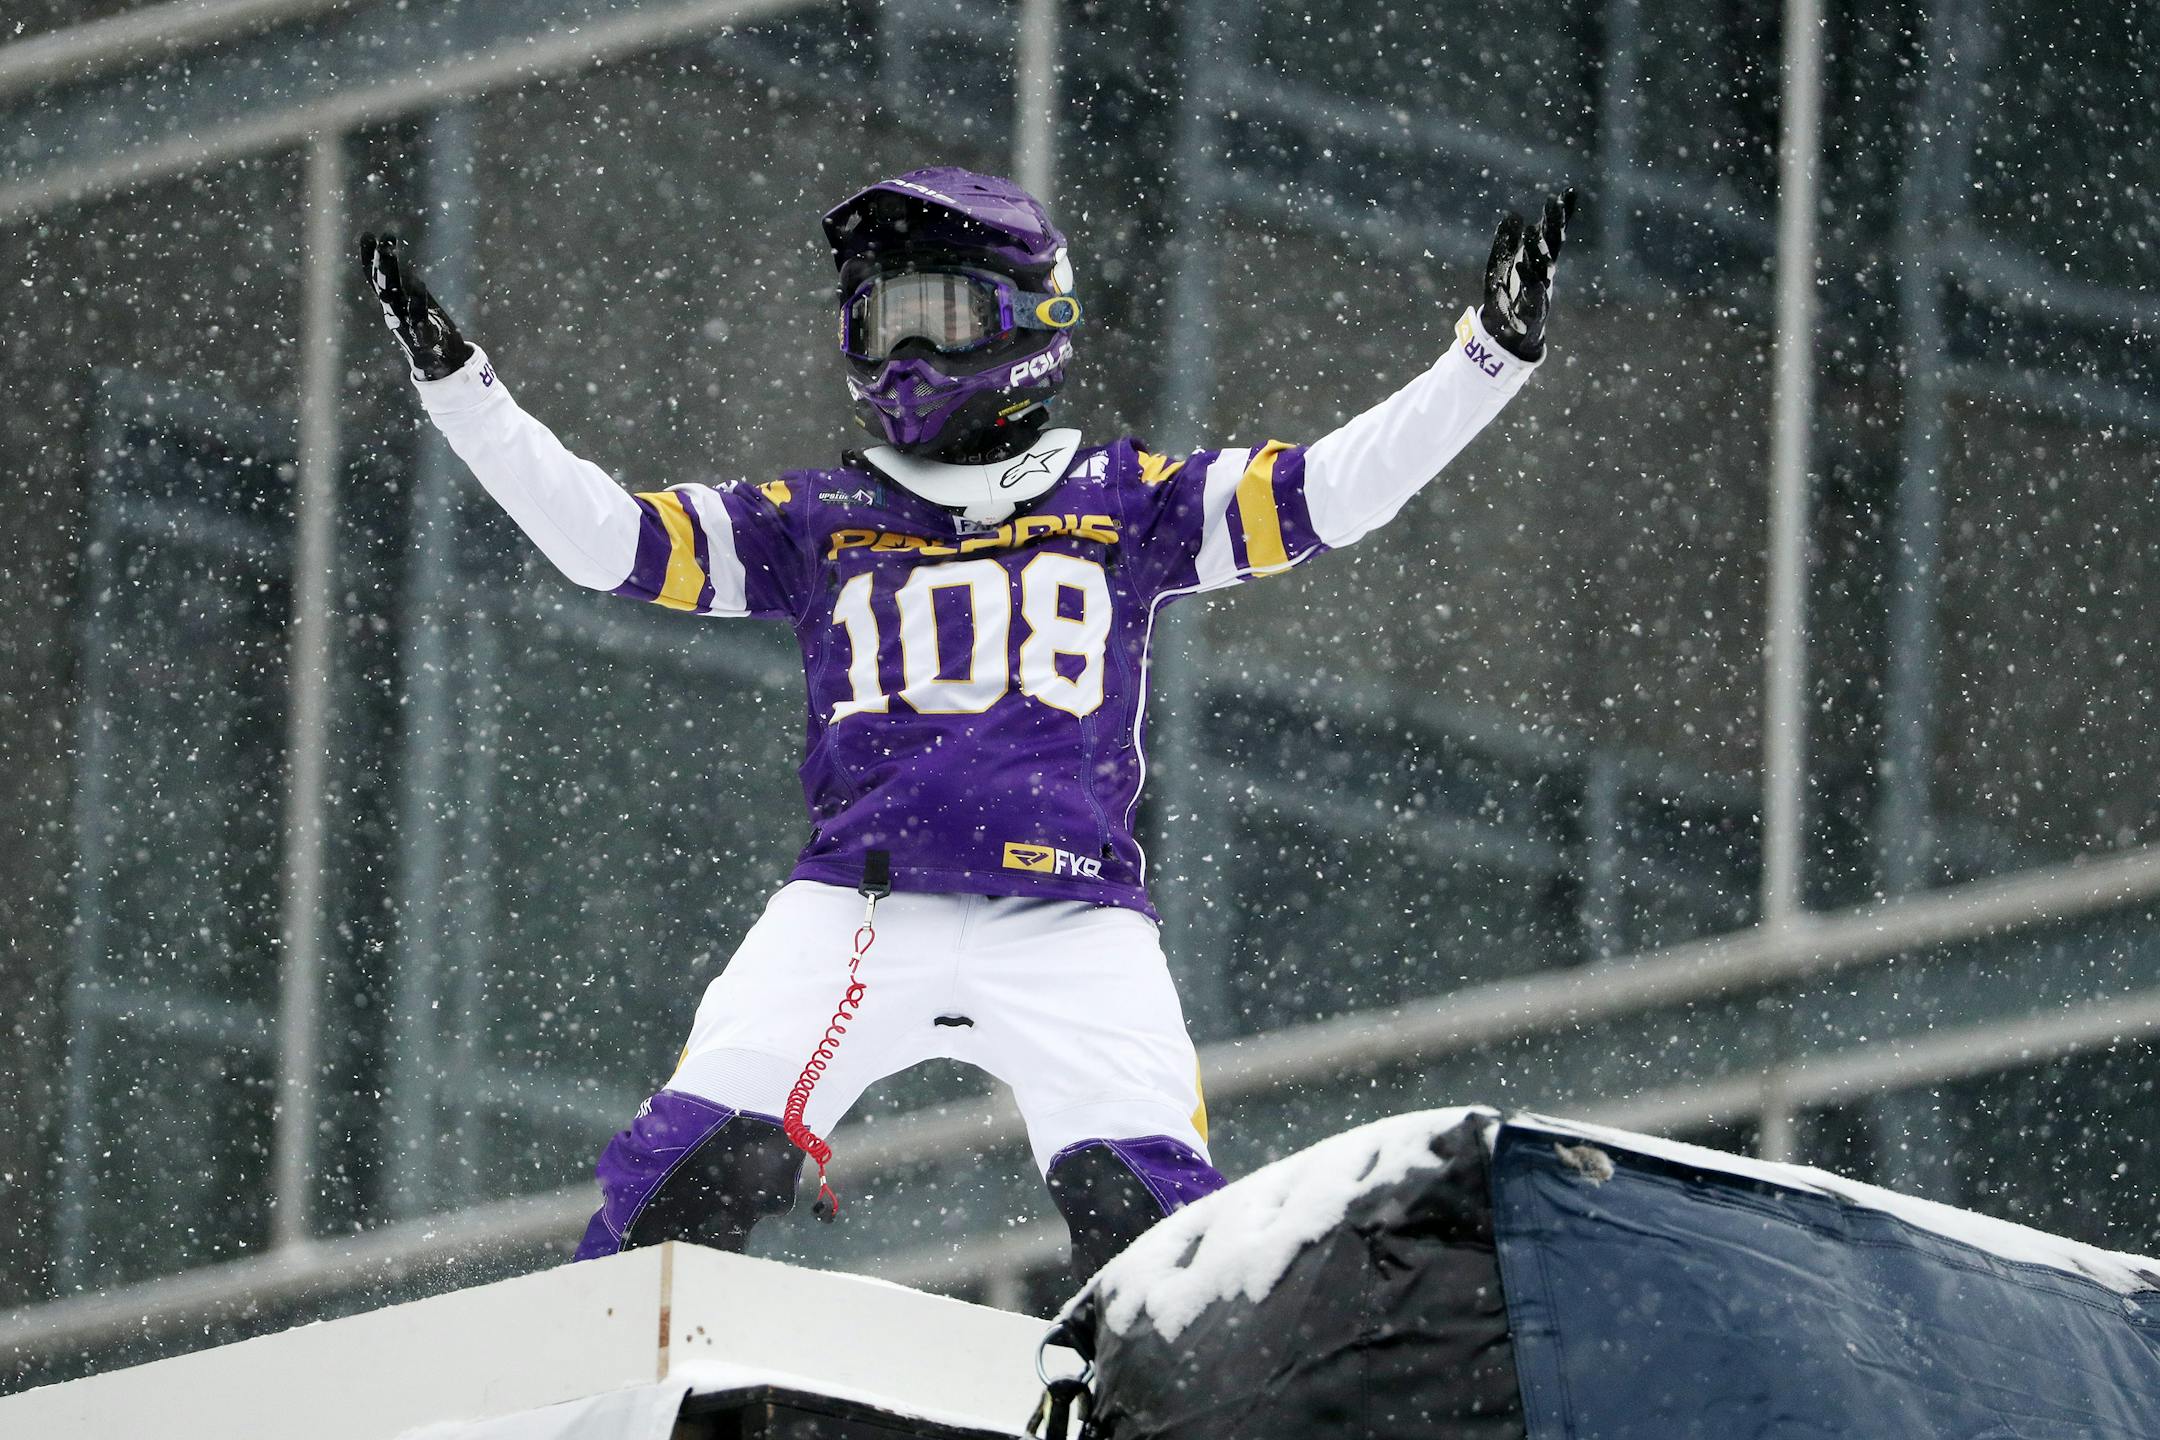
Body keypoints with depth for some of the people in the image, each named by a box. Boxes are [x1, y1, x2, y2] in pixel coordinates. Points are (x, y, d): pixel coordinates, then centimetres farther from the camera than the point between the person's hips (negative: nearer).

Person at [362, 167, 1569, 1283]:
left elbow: (1332, 490, 9)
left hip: (1069, 921, -1)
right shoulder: (821, 523, 18)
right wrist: (454, 378, 8)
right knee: (701, 1161, -16)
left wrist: (1497, 349, 1)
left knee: (1145, 1204, -20)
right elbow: (604, 537, 14)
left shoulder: (1123, 505, 15)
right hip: (858, 902, 1)